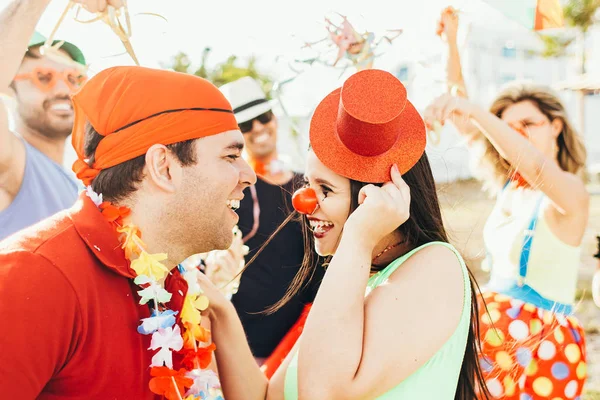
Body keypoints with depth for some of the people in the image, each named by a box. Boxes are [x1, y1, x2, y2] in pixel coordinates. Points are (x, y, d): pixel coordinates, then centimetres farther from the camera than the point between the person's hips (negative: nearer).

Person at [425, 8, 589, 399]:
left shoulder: (571, 193, -14)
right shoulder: (507, 185, 5)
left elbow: (536, 168, -36)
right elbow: (467, 124, 5)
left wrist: (476, 112, -48)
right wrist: (453, 41, 0)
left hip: (542, 343, -6)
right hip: (494, 329, 6)